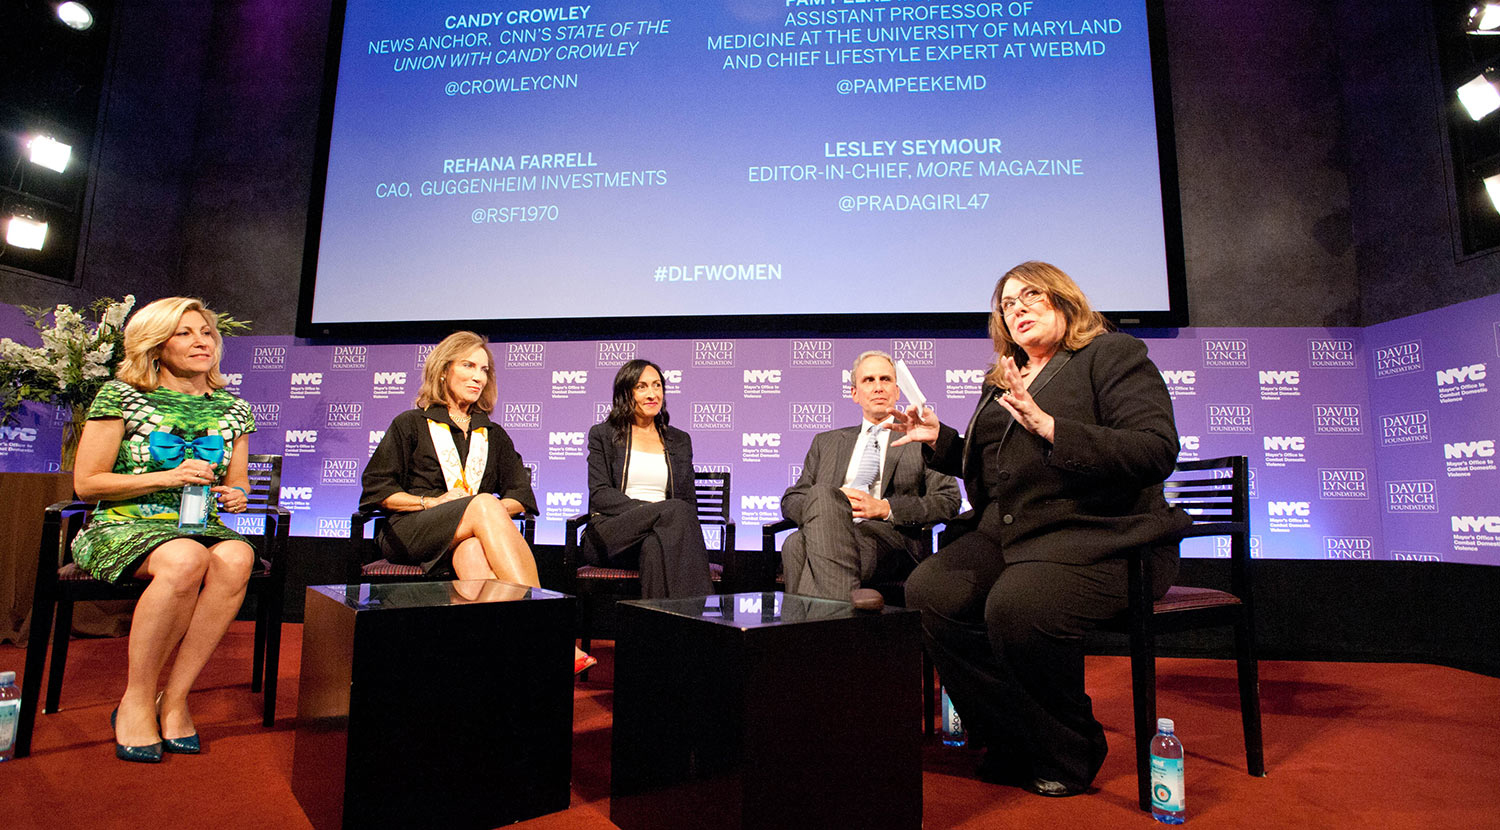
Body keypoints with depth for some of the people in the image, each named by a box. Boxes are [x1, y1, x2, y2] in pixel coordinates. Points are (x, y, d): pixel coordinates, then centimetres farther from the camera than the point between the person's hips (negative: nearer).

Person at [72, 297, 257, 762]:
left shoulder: (233, 408, 12)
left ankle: (173, 700, -23)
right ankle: (136, 702, -20)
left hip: (202, 528, 3)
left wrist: (237, 494, -5)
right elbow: (86, 484, -1)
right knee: (186, 560, -38)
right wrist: (167, 478, -15)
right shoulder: (121, 396, 1)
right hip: (123, 527, -3)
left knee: (235, 558, -34)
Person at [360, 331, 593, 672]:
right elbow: (376, 489, 6)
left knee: (472, 548, -37)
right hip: (411, 531, -2)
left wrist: (489, 511, -9)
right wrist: (433, 501, -8)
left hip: (471, 537, 2)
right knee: (484, 504, -34)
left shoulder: (493, 435, 23)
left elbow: (521, 496, 12)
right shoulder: (411, 424, 15)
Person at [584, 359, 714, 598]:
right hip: (610, 531, -2)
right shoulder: (603, 434, 13)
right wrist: (650, 510, -17)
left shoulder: (680, 440, 22)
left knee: (655, 546, -37)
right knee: (676, 510, -34)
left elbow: (689, 500, 17)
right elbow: (599, 494, 0)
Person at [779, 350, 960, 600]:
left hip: (892, 539, -3)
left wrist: (884, 508, -9)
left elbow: (948, 501, 7)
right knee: (796, 544, -36)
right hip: (829, 535, 3)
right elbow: (790, 500, 21)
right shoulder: (826, 442, 30)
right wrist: (831, 502, -4)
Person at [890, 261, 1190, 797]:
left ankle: (1068, 752, -4)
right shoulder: (1002, 380, 20)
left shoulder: (1113, 355, 0)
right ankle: (1015, 742, -1)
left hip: (1099, 538, -6)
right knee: (927, 591, -18)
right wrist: (939, 438, 11)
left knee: (1016, 605, -33)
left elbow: (1157, 451, -15)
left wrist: (1047, 425, -21)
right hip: (1007, 534, 7)